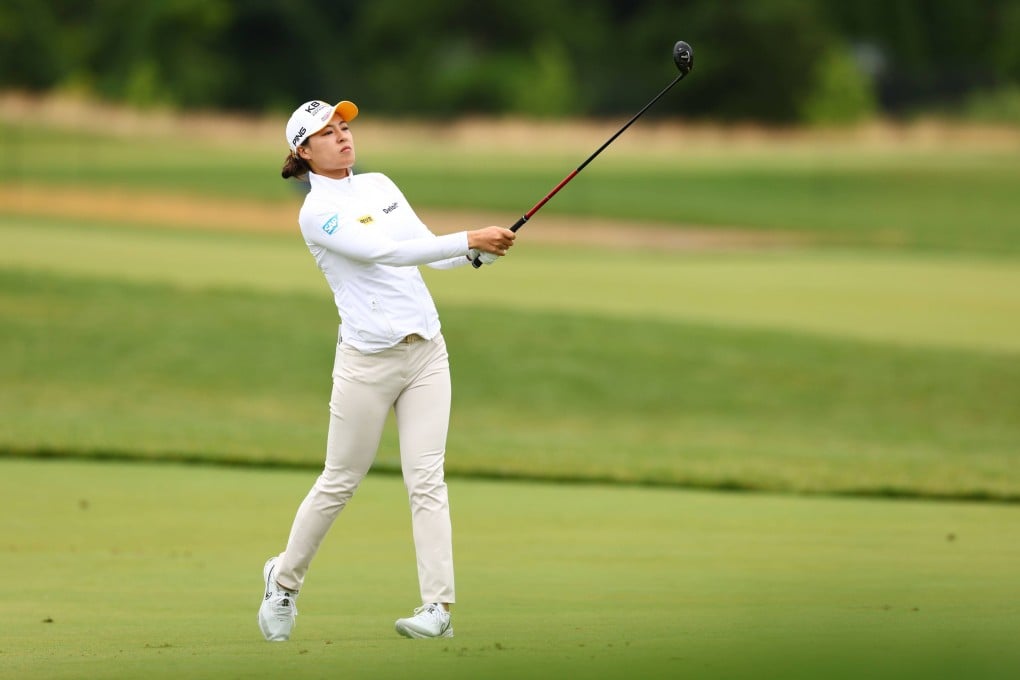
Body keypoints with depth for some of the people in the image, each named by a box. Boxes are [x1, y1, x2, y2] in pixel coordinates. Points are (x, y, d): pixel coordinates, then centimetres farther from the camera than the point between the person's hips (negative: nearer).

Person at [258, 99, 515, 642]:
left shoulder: (379, 185, 12)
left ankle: (437, 607, -10)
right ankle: (284, 579, 26)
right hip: (368, 362, -5)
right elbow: (385, 252, -23)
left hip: (426, 350, 5)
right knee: (340, 482, 5)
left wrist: (482, 251, -8)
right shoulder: (317, 213, -11)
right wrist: (468, 239, -29)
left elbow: (429, 251, 12)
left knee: (426, 479, -5)